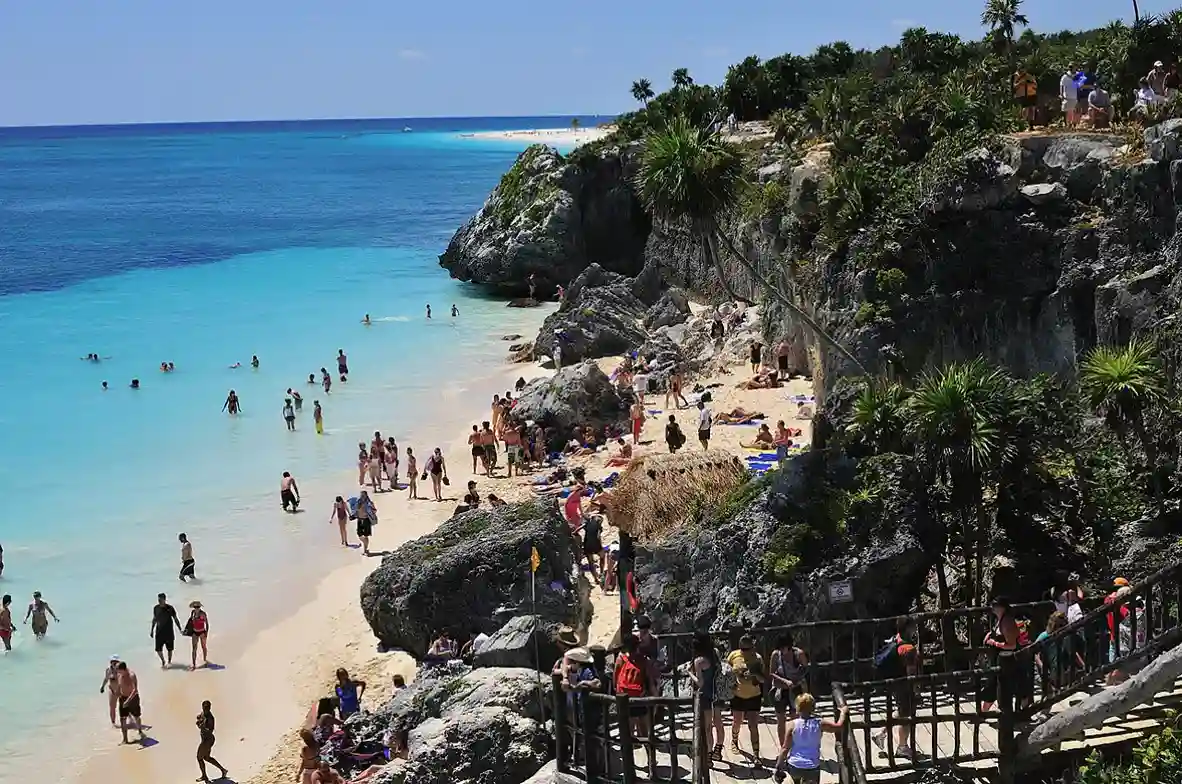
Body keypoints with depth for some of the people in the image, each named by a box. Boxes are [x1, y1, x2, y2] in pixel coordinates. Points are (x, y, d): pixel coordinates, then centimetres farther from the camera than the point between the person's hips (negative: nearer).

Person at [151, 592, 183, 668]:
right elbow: (154, 619, 12)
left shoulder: (170, 608, -9)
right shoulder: (156, 608, -1)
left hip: (168, 632, -2)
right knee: (158, 649, -2)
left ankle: (169, 662, 29)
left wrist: (180, 629, -6)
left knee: (169, 648, 9)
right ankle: (163, 662, 22)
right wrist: (152, 630, 14)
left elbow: (175, 619, -2)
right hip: (159, 632, 2)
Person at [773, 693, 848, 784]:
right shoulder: (819, 724, -6)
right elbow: (839, 726, 8)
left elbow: (785, 748, -7)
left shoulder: (793, 724, -9)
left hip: (794, 767, 0)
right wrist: (843, 712, 26)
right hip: (812, 768, 0)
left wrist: (778, 768, -1)